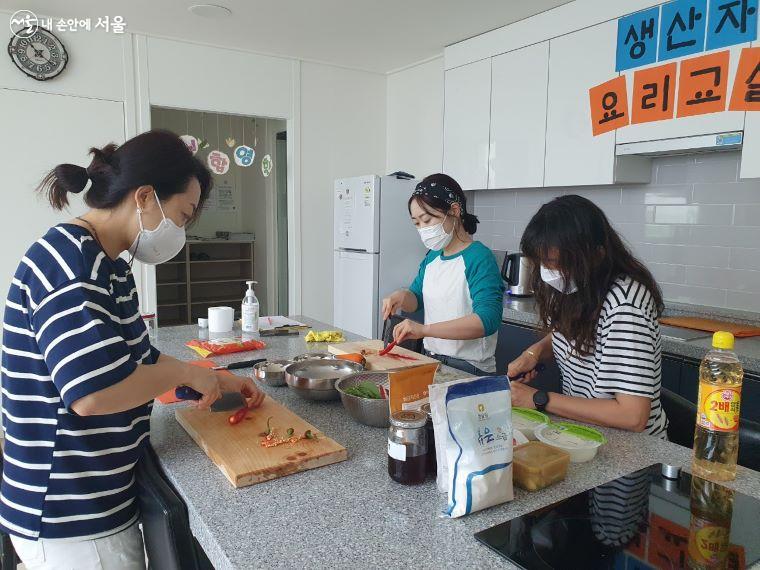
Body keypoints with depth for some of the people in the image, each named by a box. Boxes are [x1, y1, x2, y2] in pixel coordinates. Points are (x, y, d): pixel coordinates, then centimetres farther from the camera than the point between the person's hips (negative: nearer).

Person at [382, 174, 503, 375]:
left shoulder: (479, 258, -15)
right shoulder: (432, 257, 8)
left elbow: (488, 320, -28)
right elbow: (416, 300, 21)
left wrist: (425, 329, -35)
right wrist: (401, 297, -3)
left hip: (470, 370, -6)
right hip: (431, 361, 6)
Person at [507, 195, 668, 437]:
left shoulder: (625, 304, -25)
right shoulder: (575, 287, -1)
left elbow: (633, 416, -28)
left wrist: (539, 399, -22)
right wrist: (536, 351, -1)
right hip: (579, 428, 7)